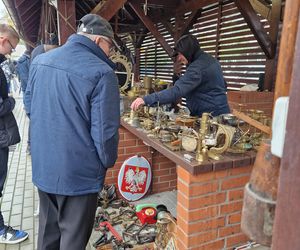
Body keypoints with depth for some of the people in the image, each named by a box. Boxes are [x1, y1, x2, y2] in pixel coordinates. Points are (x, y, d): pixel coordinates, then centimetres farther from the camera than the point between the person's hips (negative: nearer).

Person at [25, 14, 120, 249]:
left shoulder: (39, 61, 2)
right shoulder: (102, 73, -20)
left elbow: (30, 106, 13)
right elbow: (105, 131, -20)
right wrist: (108, 162, -2)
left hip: (42, 167, 7)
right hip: (79, 174, -6)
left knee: (48, 231, 25)